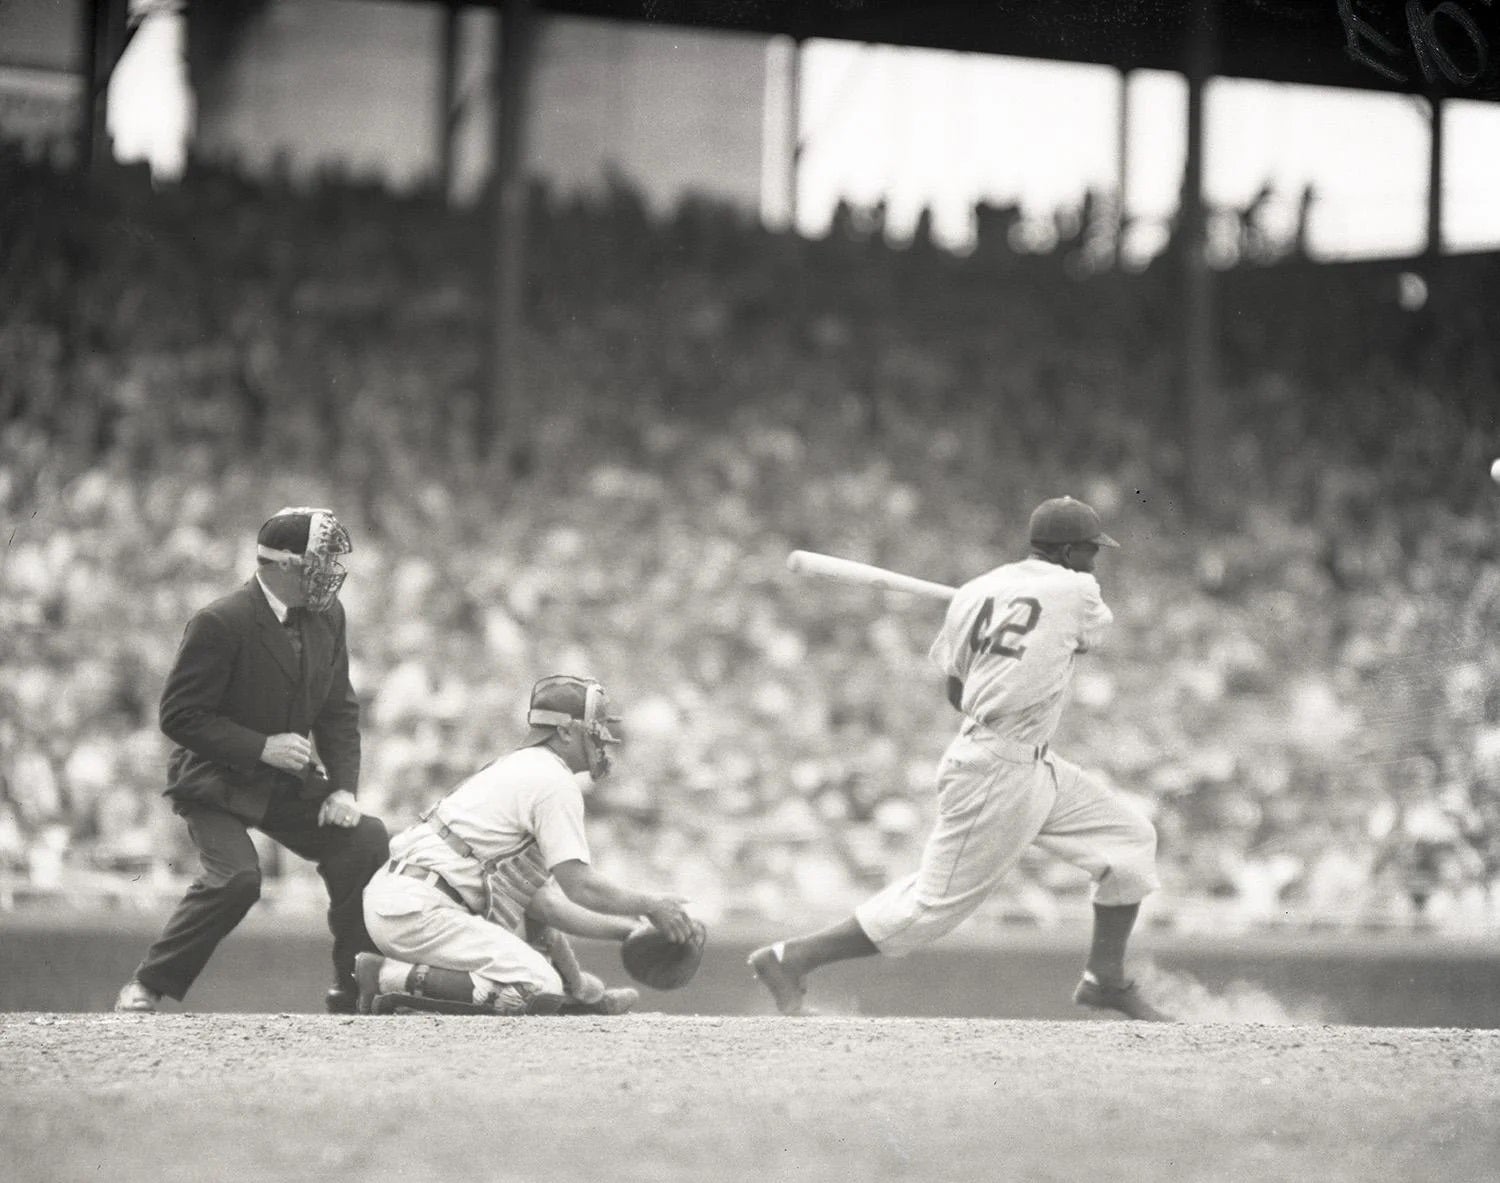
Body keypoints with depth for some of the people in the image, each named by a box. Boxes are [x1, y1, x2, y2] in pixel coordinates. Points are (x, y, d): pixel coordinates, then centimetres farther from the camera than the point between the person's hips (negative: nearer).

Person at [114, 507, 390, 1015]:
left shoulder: (326, 616, 0)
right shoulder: (221, 624, -22)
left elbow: (339, 710, 7)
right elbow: (179, 715, -20)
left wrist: (344, 787, -8)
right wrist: (261, 747, -27)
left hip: (288, 783, 7)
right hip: (215, 782, -7)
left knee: (368, 844, -8)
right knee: (236, 877, -29)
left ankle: (353, 993, 6)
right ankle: (145, 988, -15)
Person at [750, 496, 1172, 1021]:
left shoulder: (972, 593, 7)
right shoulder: (1076, 591, -10)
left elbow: (956, 694, 13)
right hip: (998, 775, -9)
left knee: (1131, 838, 14)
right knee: (934, 903, -4)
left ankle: (1106, 978, 22)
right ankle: (790, 960, 0)